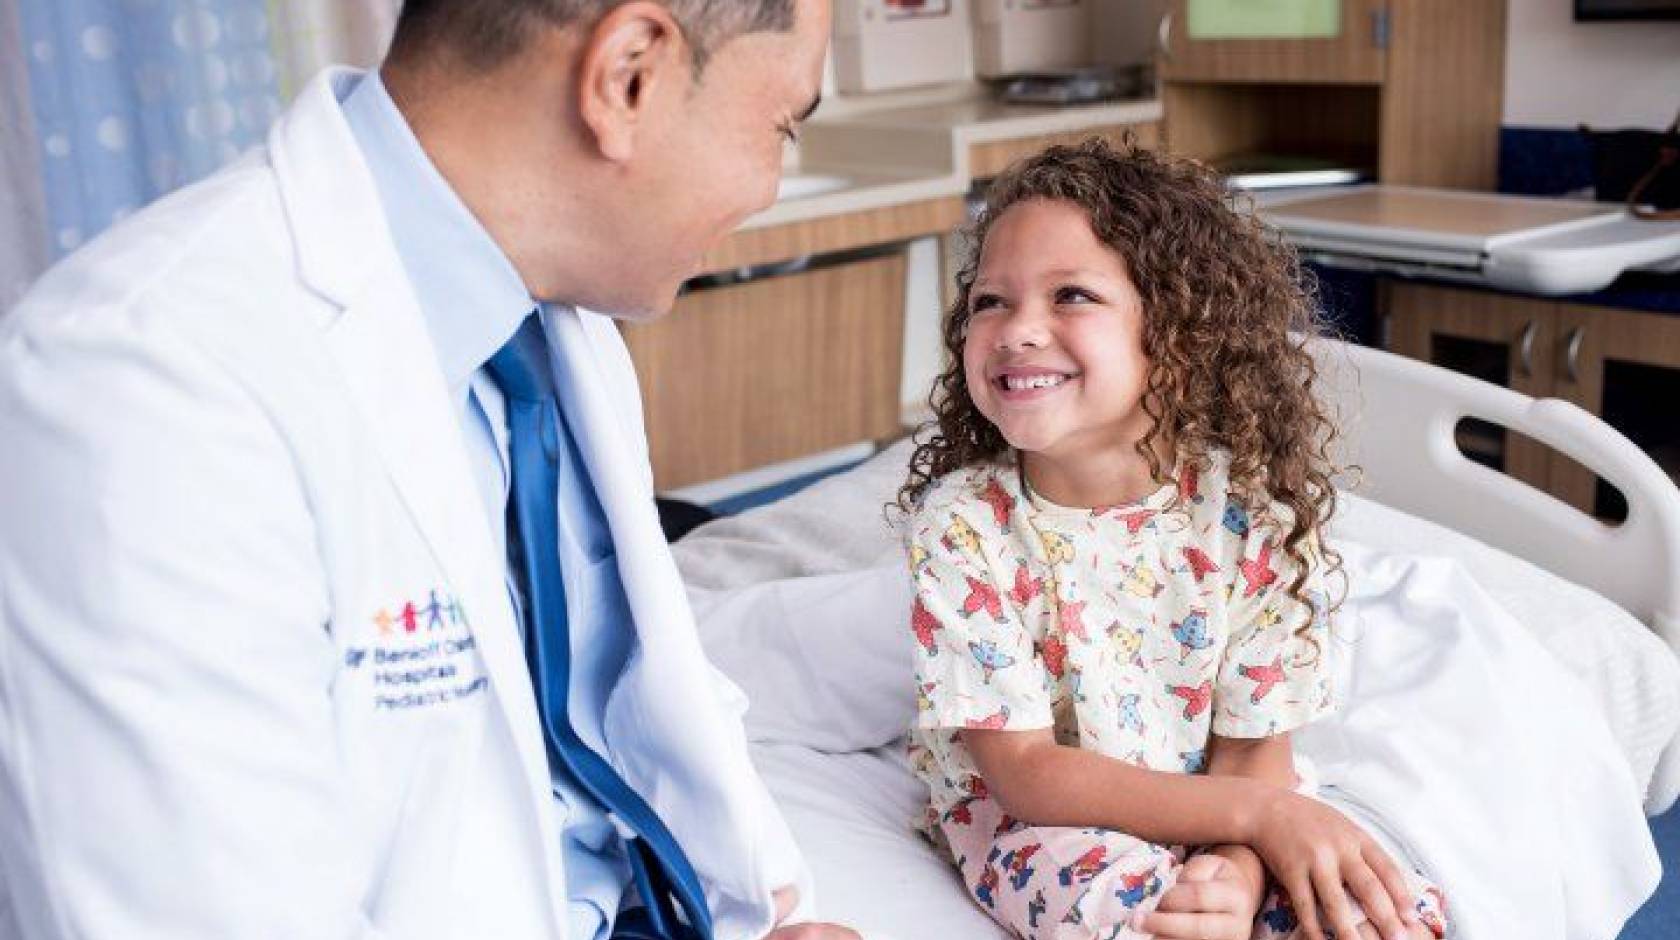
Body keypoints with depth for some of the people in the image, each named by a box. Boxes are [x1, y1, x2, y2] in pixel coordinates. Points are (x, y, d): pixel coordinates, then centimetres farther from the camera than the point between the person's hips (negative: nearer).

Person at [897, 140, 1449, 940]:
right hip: (1023, 814, -2)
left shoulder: (1253, 513, -15)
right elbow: (1026, 774, -20)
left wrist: (1236, 872, -33)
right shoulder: (962, 525, -20)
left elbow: (1252, 751, -10)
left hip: (1213, 800, 3)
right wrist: (1259, 814, -29)